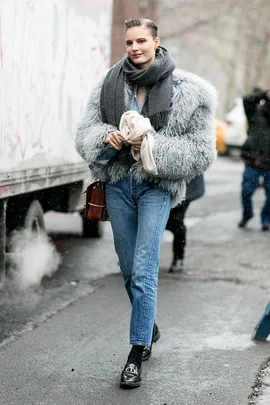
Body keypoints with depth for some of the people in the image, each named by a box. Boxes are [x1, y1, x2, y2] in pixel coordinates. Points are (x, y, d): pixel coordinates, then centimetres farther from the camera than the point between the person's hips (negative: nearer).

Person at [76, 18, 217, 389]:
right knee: (129, 271, 15)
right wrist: (105, 136, -16)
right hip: (118, 184, 4)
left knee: (144, 273, -10)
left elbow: (201, 152, -6)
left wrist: (155, 146, -18)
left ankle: (137, 354, 0)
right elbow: (85, 131, 6)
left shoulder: (186, 91, -7)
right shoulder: (110, 86, 2)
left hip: (157, 185, -4)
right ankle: (149, 329, 39)